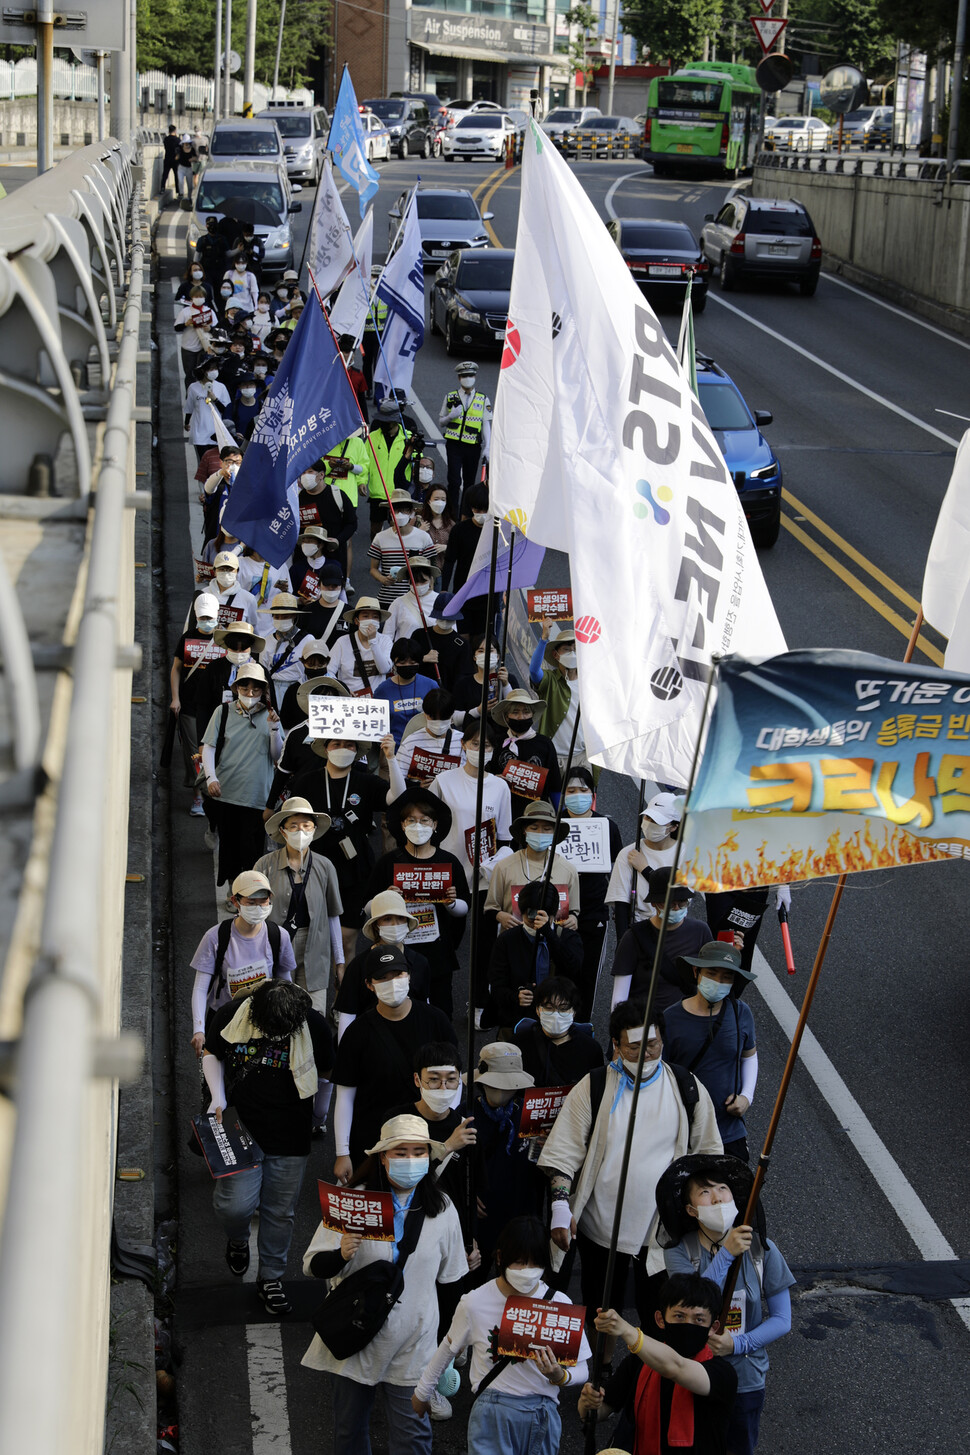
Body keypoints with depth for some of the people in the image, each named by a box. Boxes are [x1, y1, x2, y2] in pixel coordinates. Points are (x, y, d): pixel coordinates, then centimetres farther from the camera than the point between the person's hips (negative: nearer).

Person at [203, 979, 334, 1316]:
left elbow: (327, 1073, 6)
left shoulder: (314, 1025, -12)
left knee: (280, 1211, 9)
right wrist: (218, 1097, -5)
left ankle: (270, 1277, 32)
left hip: (289, 1136, 1)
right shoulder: (230, 1017, -12)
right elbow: (212, 1054, 8)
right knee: (235, 1204, -10)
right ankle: (238, 1239, 27)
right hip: (240, 1128, 0)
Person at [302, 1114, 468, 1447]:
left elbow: (451, 1280, 7)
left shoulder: (442, 1209, -3)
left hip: (412, 1343, 1)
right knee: (349, 1429, 14)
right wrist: (341, 1255, -31)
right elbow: (312, 1266, -10)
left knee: (412, 1436, 5)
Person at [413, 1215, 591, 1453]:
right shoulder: (475, 1303, -8)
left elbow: (580, 1370, -2)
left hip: (543, 1415, 1)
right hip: (492, 1415, -1)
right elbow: (448, 1348, 11)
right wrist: (422, 1392, 24)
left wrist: (560, 1377, -24)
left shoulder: (559, 1303, -8)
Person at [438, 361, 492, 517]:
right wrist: (451, 416, -10)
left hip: (473, 446, 1)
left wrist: (487, 448, -3)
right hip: (454, 445, -1)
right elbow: (441, 421, 13)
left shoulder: (483, 399, 7)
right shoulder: (451, 397, 8)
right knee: (454, 481, -9)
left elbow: (486, 425, 5)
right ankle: (453, 515, -7)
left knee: (469, 483, 8)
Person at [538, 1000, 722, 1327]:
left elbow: (708, 1155, 9)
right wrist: (561, 1208, -16)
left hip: (663, 1229, 0)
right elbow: (562, 1154, -5)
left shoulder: (687, 1089, -1)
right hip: (601, 1227, 0)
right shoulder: (593, 1088, -5)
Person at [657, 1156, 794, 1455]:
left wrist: (738, 1344, -21)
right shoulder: (679, 1251, -14)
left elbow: (782, 1320, -6)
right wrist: (726, 1254, -35)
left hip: (746, 1378, 1)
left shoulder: (761, 1248, -10)